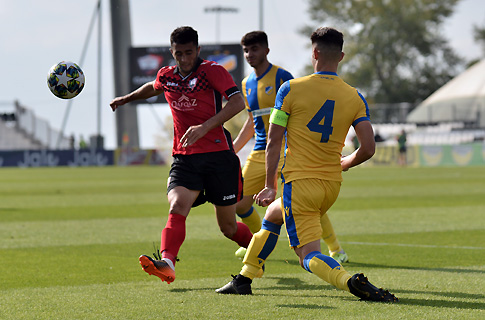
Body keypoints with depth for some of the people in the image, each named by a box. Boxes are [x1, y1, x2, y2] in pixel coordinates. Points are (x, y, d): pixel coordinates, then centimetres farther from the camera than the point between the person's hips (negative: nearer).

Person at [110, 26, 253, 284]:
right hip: (184, 157, 4)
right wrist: (126, 98, 49)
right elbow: (153, 87, 37)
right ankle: (166, 264, -43)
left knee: (228, 227, 6)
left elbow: (238, 102, -20)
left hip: (218, 154, -4)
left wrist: (205, 127, -29)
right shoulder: (166, 76, 10)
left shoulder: (212, 71, -7)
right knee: (176, 208, -25)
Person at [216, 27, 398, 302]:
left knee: (309, 255, -8)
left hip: (300, 182, -6)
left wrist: (271, 186, 4)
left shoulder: (291, 89, -6)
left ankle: (351, 281, -37)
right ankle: (244, 279, 32)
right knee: (273, 213, 30)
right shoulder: (355, 97, 2)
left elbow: (274, 141, -5)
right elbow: (368, 148, -4)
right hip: (333, 185, 6)